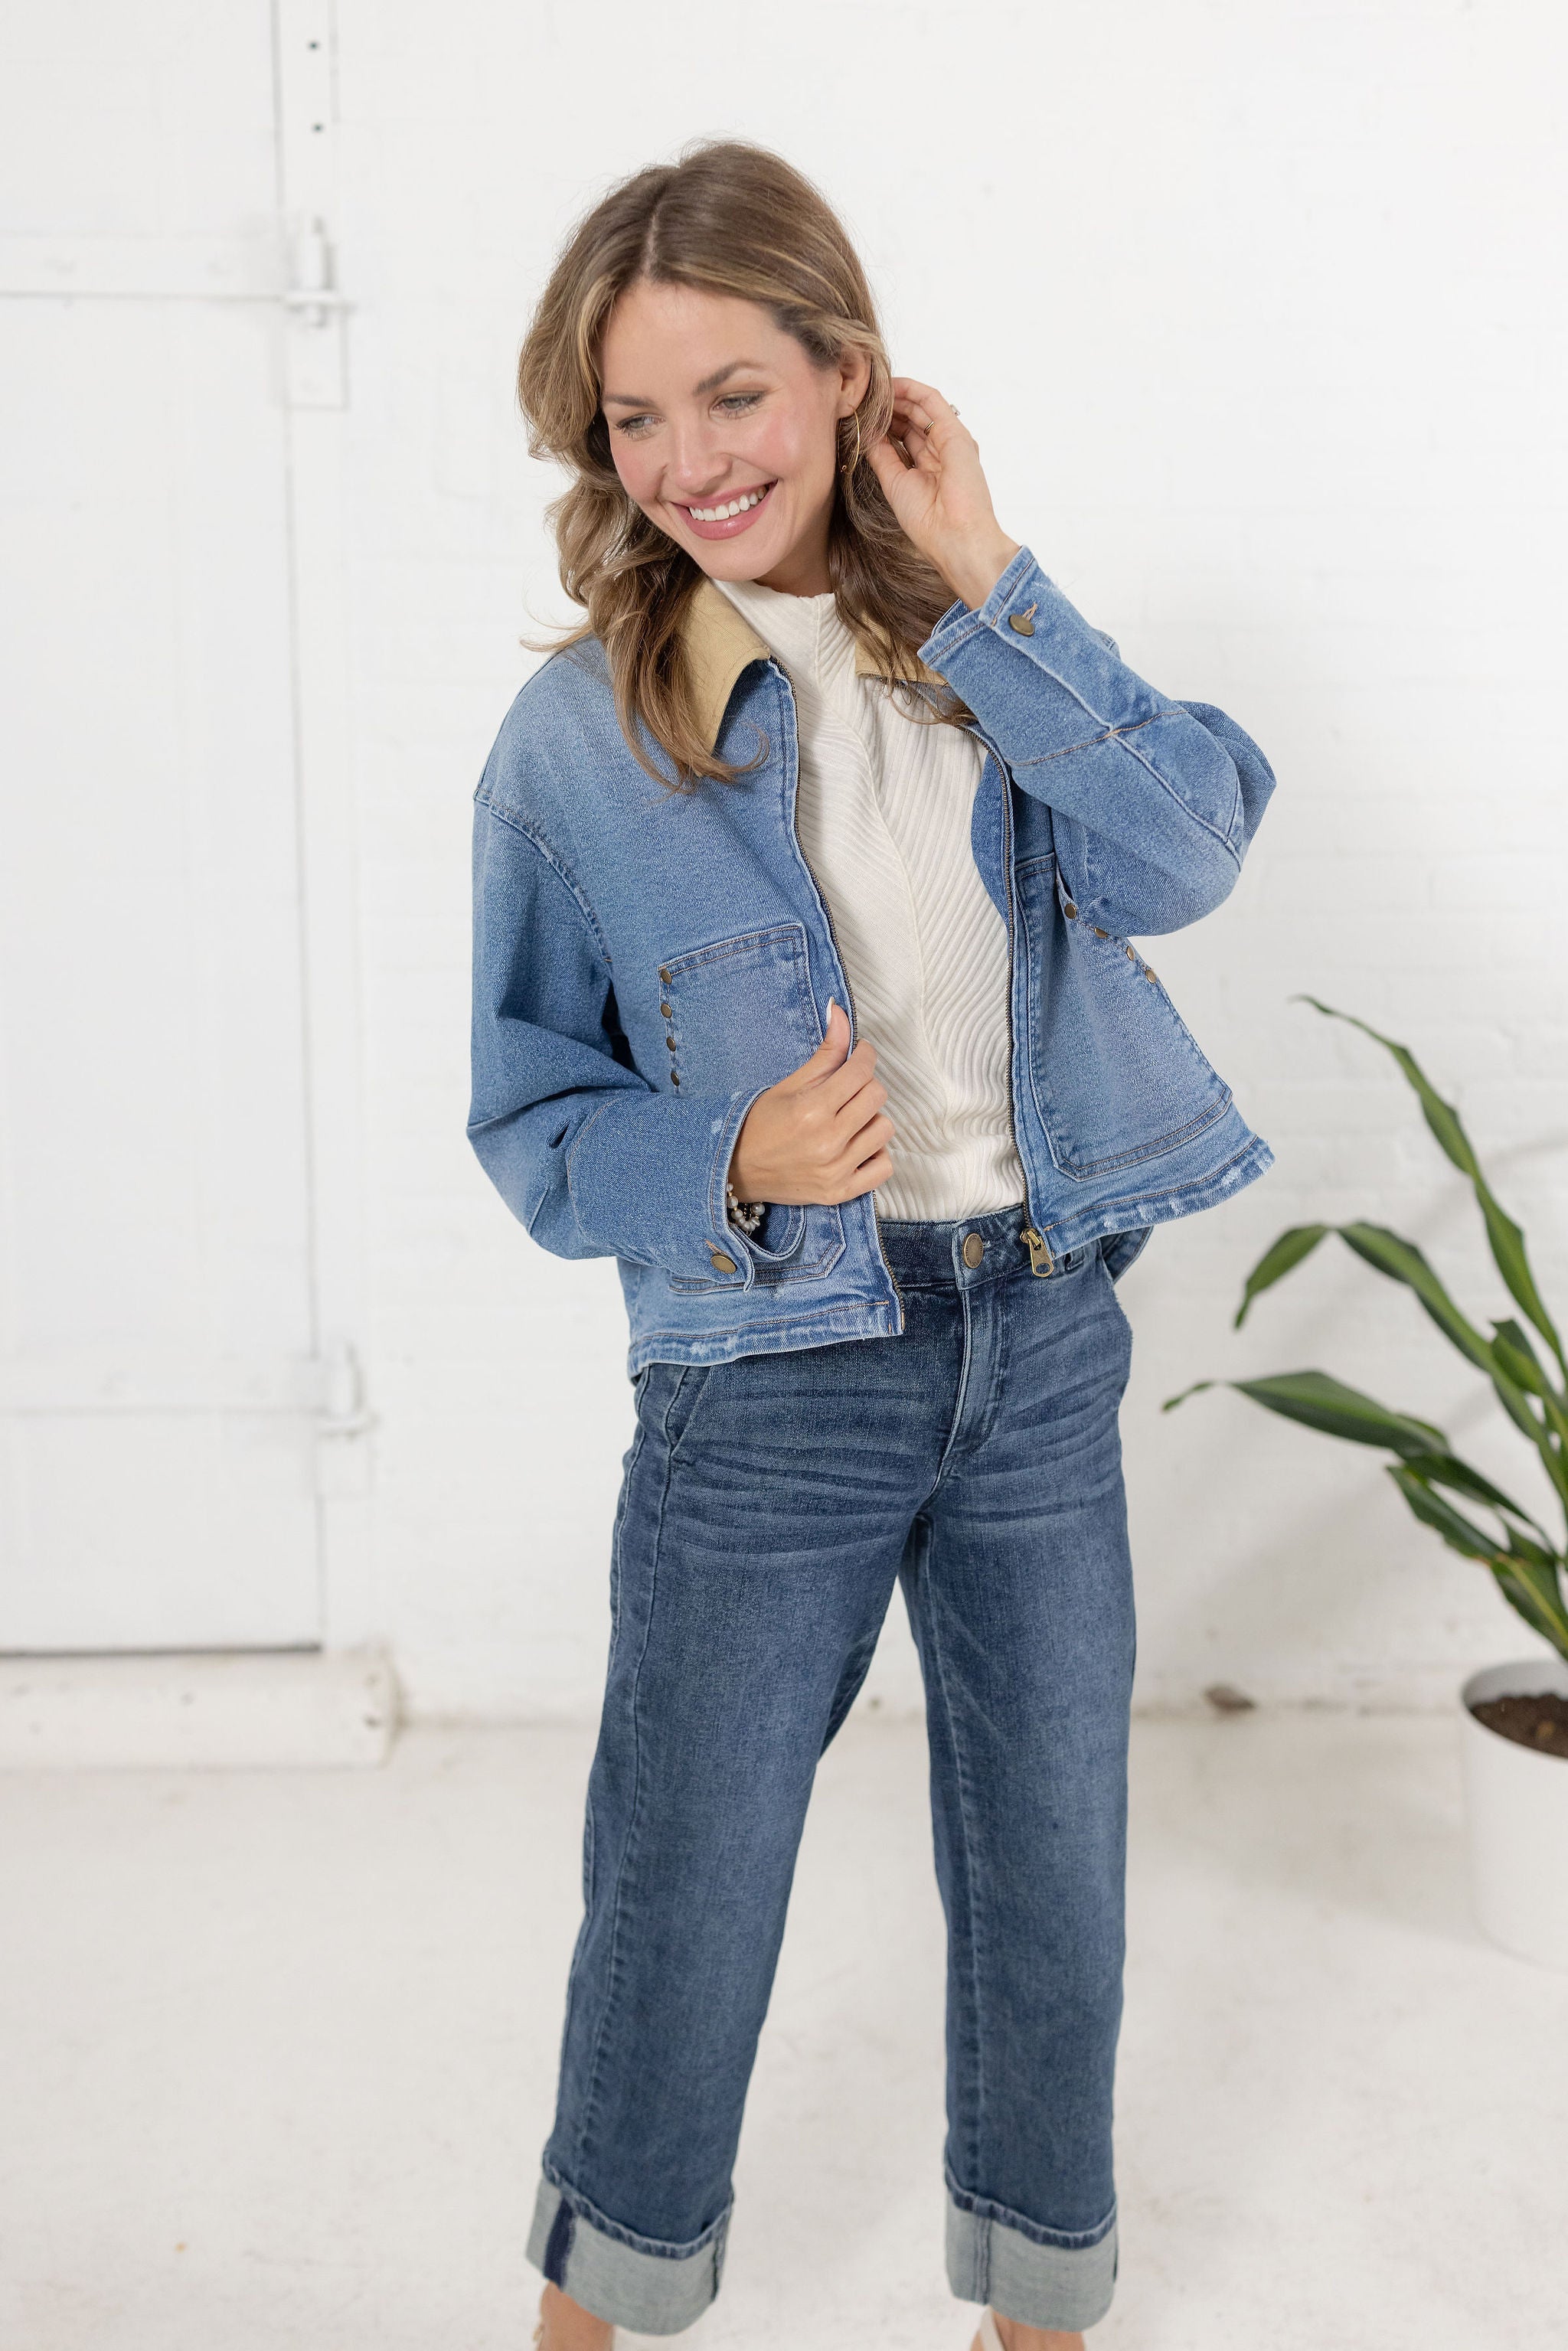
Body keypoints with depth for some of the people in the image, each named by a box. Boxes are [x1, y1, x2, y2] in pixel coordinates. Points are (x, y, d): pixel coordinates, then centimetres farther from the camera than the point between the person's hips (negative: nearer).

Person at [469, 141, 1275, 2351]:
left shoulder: (982, 639, 1)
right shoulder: (578, 738, -8)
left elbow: (1183, 851, -15)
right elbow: (530, 1116, -2)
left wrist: (987, 580, -17)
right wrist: (733, 1164, -20)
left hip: (1046, 1342, 3)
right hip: (771, 1382, -2)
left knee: (1054, 1868, 15)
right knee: (688, 1880, 11)